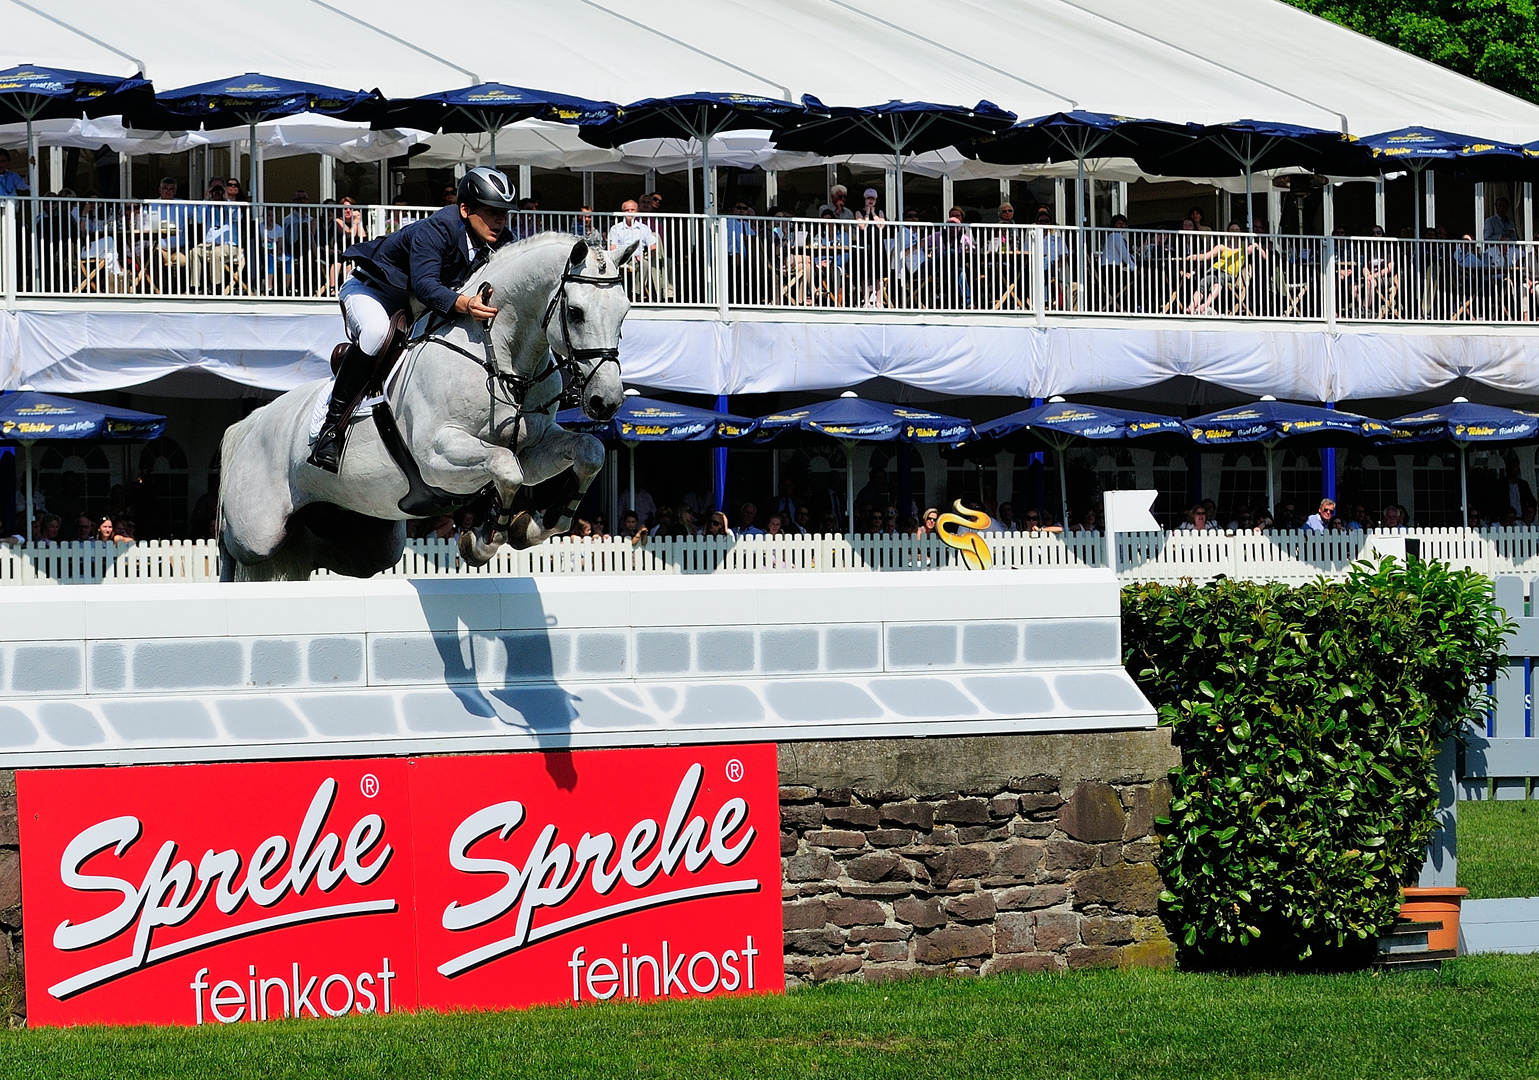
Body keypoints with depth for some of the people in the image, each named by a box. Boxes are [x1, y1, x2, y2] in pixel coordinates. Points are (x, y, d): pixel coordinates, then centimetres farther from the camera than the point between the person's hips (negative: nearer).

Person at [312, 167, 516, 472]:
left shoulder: (501, 244, -13)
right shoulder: (435, 230, -34)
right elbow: (425, 285, -45)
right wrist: (462, 305, -63)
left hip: (416, 305, 8)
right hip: (371, 289, -8)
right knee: (377, 332, -37)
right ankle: (332, 427, -33)